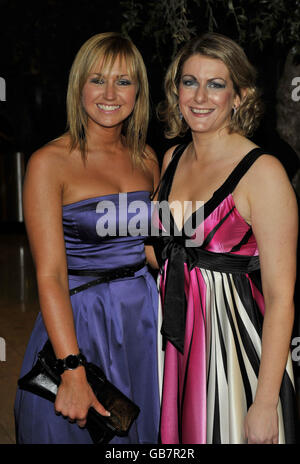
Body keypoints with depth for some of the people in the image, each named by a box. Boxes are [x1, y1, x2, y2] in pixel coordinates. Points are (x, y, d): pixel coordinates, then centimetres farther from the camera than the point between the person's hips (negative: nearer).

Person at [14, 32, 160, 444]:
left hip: (146, 318, 5)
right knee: (80, 430, 11)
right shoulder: (49, 163, -12)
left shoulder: (146, 159, 5)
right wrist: (74, 373, -23)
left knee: (143, 432, 18)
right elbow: (50, 276, -17)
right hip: (78, 321, -5)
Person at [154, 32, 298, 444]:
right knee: (179, 435, 18)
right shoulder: (173, 158, 5)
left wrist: (266, 404, -19)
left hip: (234, 343, -6)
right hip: (176, 340, 6)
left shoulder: (263, 172, -16)